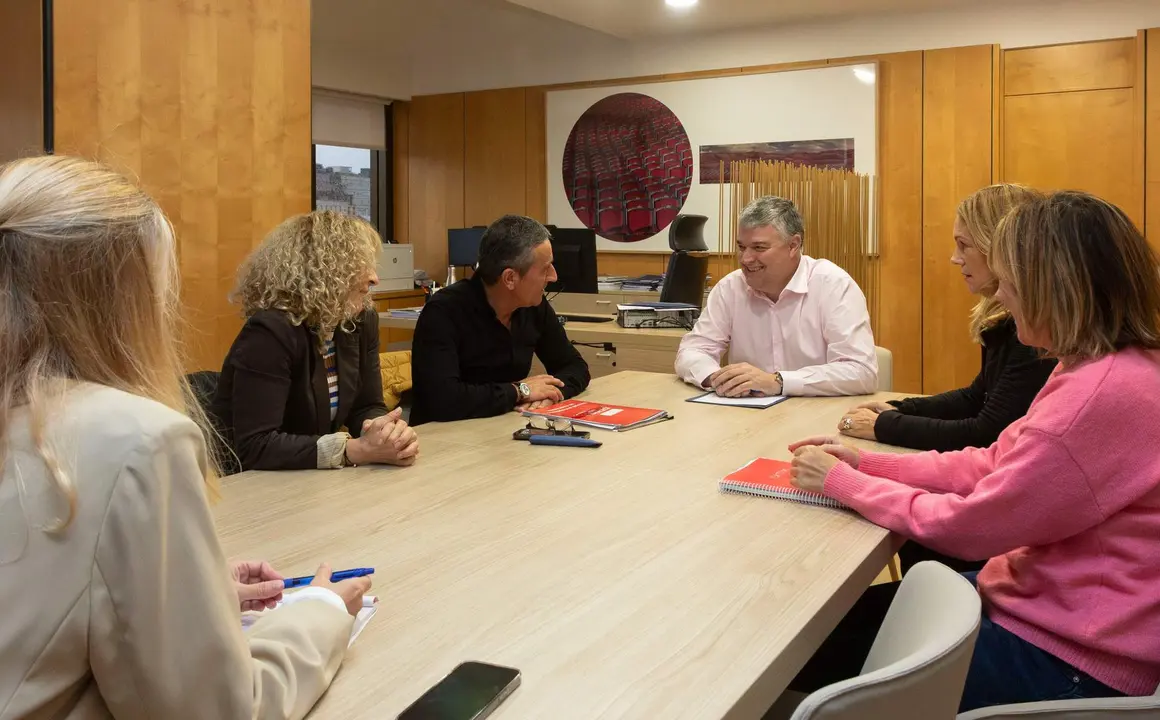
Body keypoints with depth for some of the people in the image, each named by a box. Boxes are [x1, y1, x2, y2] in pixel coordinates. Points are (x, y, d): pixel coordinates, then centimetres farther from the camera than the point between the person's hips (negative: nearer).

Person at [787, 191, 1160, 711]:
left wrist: (843, 483, -9)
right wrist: (865, 464, 0)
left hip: (1071, 662, -9)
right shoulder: (1104, 369, 4)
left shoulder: (1103, 392, -28)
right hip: (1051, 599, 9)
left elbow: (967, 525, -21)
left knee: (812, 656, -1)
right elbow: (992, 464, 7)